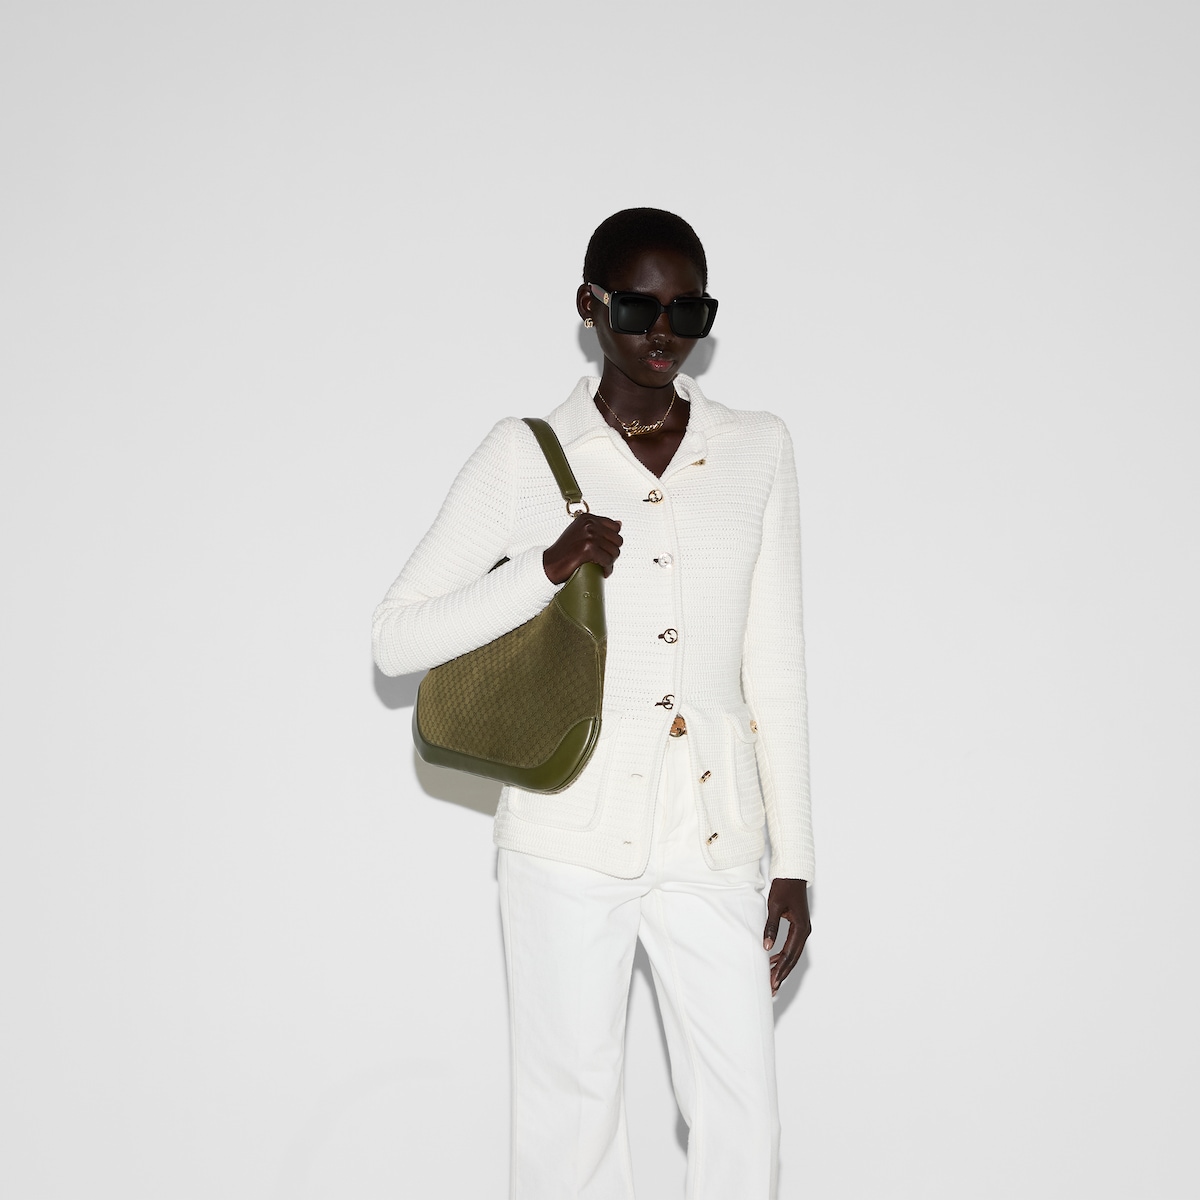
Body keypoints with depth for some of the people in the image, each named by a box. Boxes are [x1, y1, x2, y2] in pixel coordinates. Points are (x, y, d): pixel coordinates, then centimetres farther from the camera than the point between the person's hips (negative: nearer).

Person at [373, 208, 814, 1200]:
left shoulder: (757, 451, 7)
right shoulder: (525, 457, 0)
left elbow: (775, 665, 8)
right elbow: (397, 640, -2)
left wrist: (793, 858, 7)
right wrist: (544, 571, -16)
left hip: (711, 838, 2)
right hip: (570, 833, -2)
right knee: (571, 1115, 4)